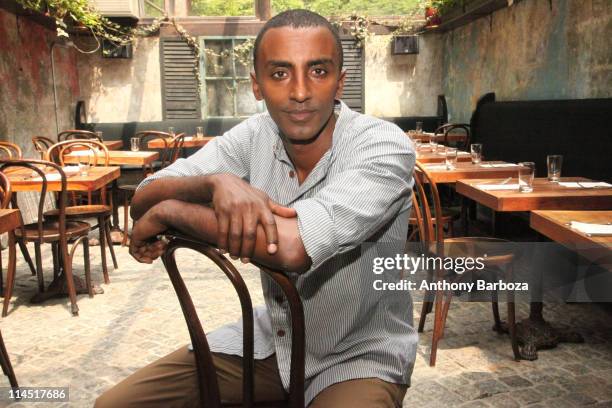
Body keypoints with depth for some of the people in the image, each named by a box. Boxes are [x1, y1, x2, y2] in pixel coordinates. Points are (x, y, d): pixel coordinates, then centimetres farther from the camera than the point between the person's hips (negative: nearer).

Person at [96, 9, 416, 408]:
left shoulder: (385, 146, -22)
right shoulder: (254, 135, -6)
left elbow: (293, 247, -36)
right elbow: (144, 201, -11)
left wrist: (172, 212, -23)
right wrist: (216, 182, -32)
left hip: (360, 354, -4)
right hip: (272, 337, 5)